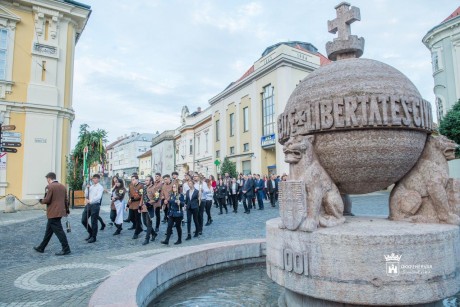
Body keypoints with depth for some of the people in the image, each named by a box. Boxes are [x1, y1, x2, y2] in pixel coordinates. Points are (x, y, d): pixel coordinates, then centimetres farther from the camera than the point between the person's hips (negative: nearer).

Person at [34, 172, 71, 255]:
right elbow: (66, 200, 14)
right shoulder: (62, 186, 11)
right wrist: (67, 210, 22)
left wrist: (41, 201, 5)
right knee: (49, 230, 19)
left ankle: (66, 249, -3)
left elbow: (47, 200, -16)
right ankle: (41, 248, 31)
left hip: (53, 213, -8)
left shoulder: (50, 187, -12)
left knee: (58, 231, -5)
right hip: (60, 211, 8)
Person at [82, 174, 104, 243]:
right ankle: (90, 232, 28)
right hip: (88, 205, 7)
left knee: (94, 222, 2)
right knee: (83, 220, 7)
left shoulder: (100, 187, -7)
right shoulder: (91, 186, 15)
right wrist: (87, 188, -3)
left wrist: (90, 201, -30)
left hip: (95, 205, -7)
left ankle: (93, 237, 16)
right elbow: (86, 195, 10)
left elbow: (98, 197, -20)